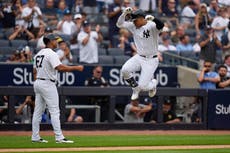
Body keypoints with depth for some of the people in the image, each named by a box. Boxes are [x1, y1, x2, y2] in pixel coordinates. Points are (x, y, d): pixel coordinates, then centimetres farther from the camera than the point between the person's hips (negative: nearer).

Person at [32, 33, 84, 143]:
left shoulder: (38, 54, 14)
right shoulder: (51, 54, -14)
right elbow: (60, 67, -27)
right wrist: (76, 68, -23)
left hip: (37, 83, 9)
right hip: (47, 84, -9)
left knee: (38, 111, 10)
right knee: (54, 111, -9)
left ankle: (35, 137, 11)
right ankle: (59, 137, -12)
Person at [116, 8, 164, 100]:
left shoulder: (151, 26, -17)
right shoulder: (133, 26, 3)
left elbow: (161, 25, -38)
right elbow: (119, 24, 3)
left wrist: (153, 19, -57)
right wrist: (124, 13, -14)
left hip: (151, 60, -6)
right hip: (139, 57, 6)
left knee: (142, 86, -11)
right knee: (125, 70, -22)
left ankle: (153, 83, 28)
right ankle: (135, 89, 5)